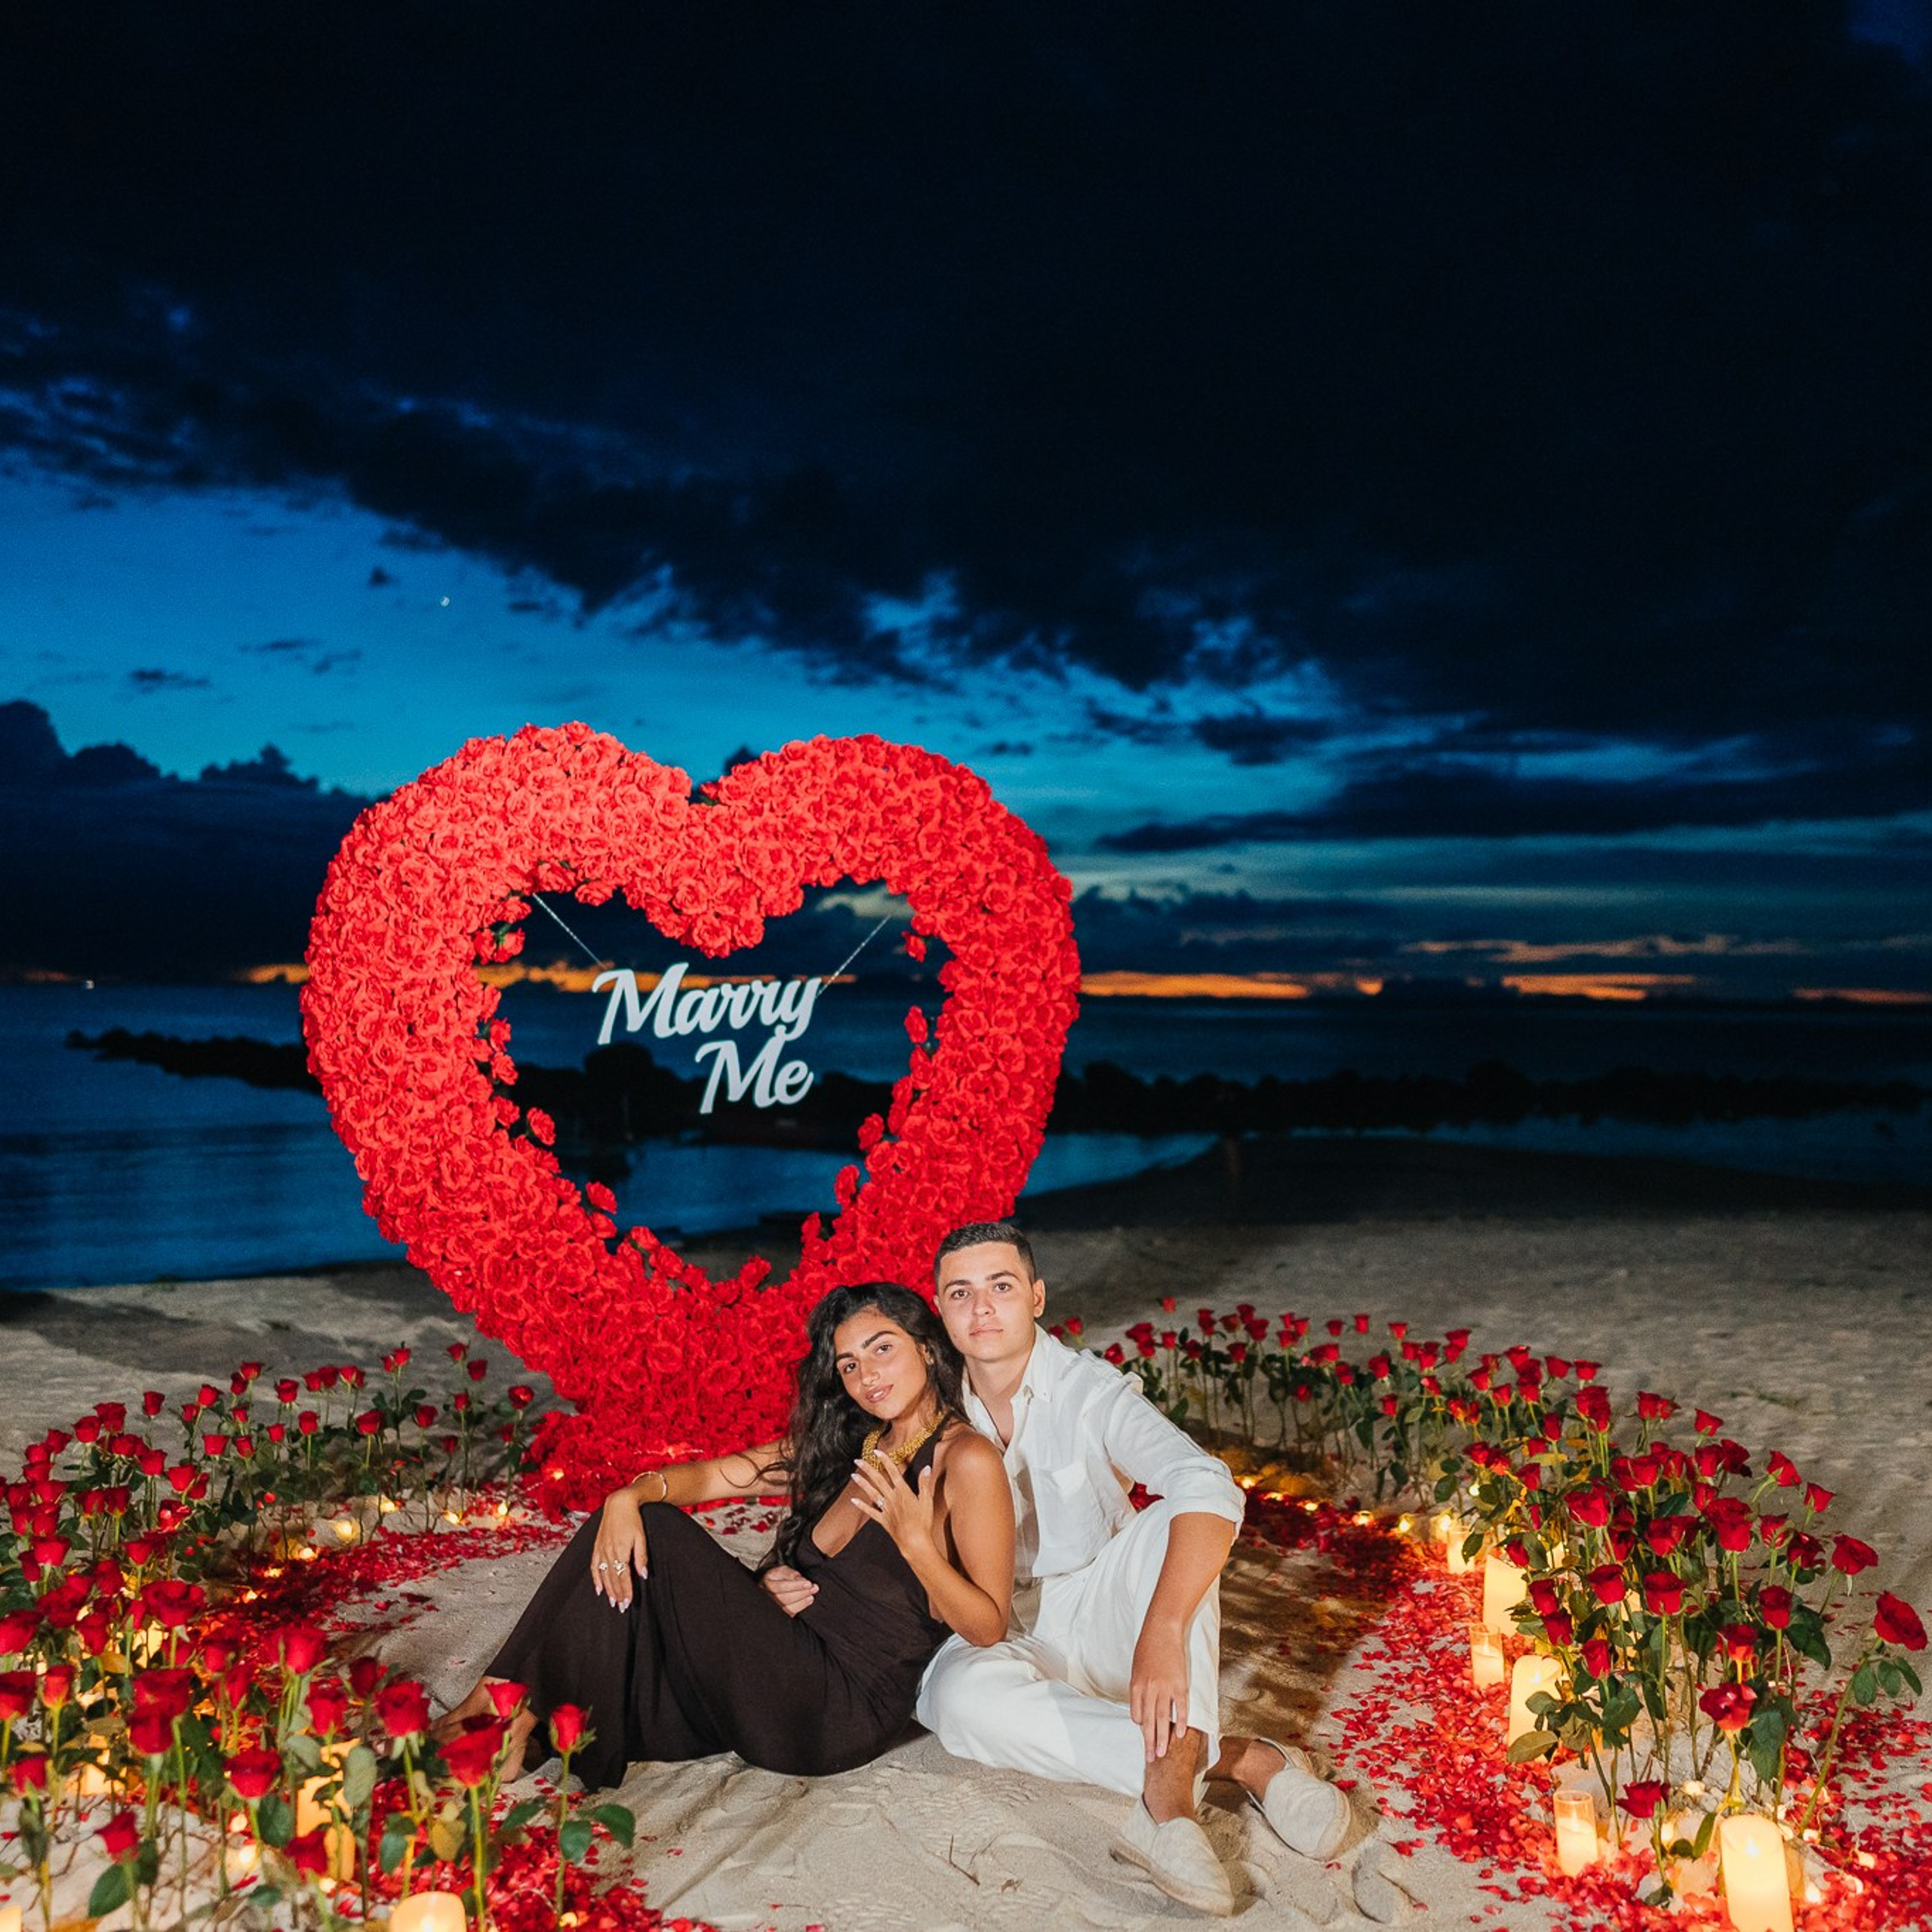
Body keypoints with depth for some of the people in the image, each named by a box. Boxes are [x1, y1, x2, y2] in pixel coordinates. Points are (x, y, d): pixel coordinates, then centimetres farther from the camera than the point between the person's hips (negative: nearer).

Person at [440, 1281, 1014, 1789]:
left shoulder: (966, 1459, -11)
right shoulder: (848, 1447, 12)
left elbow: (988, 1627, -12)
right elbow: (710, 1475, 6)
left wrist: (915, 1541, -28)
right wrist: (630, 1496, -14)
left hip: (841, 1711, -7)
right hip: (796, 1671, 7)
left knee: (655, 1537, -14)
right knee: (635, 1527, -4)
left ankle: (514, 1716, -4)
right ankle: (512, 1714, -2)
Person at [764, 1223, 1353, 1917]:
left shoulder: (1091, 1393, -14)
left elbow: (1209, 1488, -31)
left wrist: (1162, 1633, -47)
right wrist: (798, 1584, -14)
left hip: (1099, 1623, -1)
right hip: (1001, 1636, 2)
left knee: (1167, 1525, -29)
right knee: (960, 1697, -34)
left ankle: (1169, 1786, -41)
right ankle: (1237, 1758, -30)